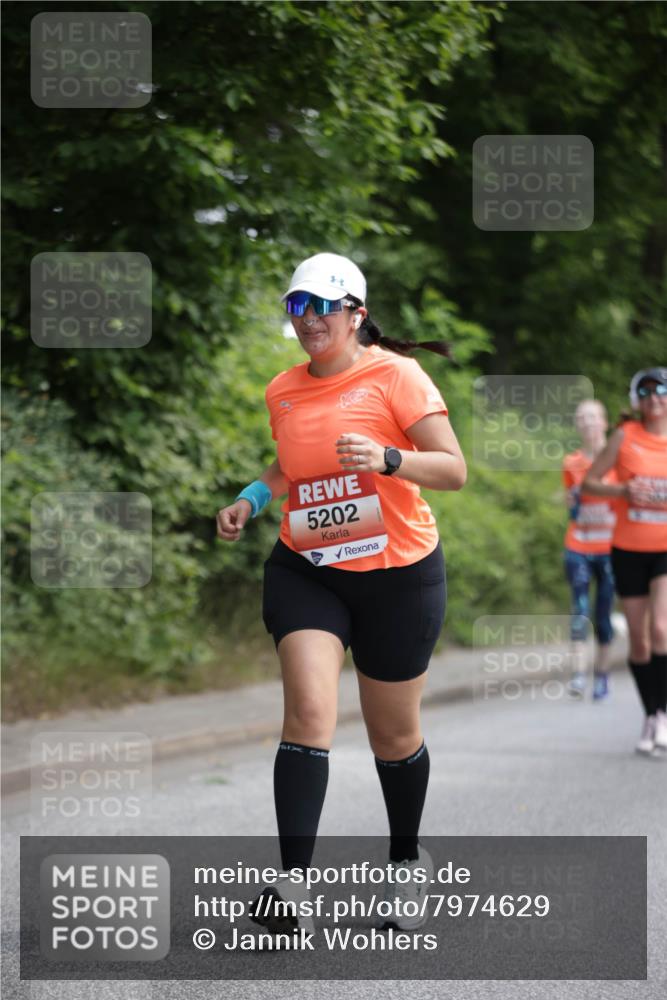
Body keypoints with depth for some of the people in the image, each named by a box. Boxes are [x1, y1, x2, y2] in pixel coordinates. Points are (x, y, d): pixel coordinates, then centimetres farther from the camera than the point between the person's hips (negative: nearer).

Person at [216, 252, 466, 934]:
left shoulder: (394, 374, -9)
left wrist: (387, 458, -29)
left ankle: (407, 859, 35)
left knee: (394, 736, 9)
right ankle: (294, 884, -26)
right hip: (305, 571, 3)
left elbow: (454, 470, -13)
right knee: (308, 712, -18)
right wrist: (250, 501, 8)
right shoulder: (283, 392, 7)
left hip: (397, 575, -3)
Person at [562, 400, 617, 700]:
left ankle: (602, 674, 13)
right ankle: (578, 673, -20)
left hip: (610, 548, -1)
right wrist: (572, 502, -1)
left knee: (604, 613, 1)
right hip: (578, 548, 1)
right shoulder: (571, 463, 8)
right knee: (580, 609, -13)